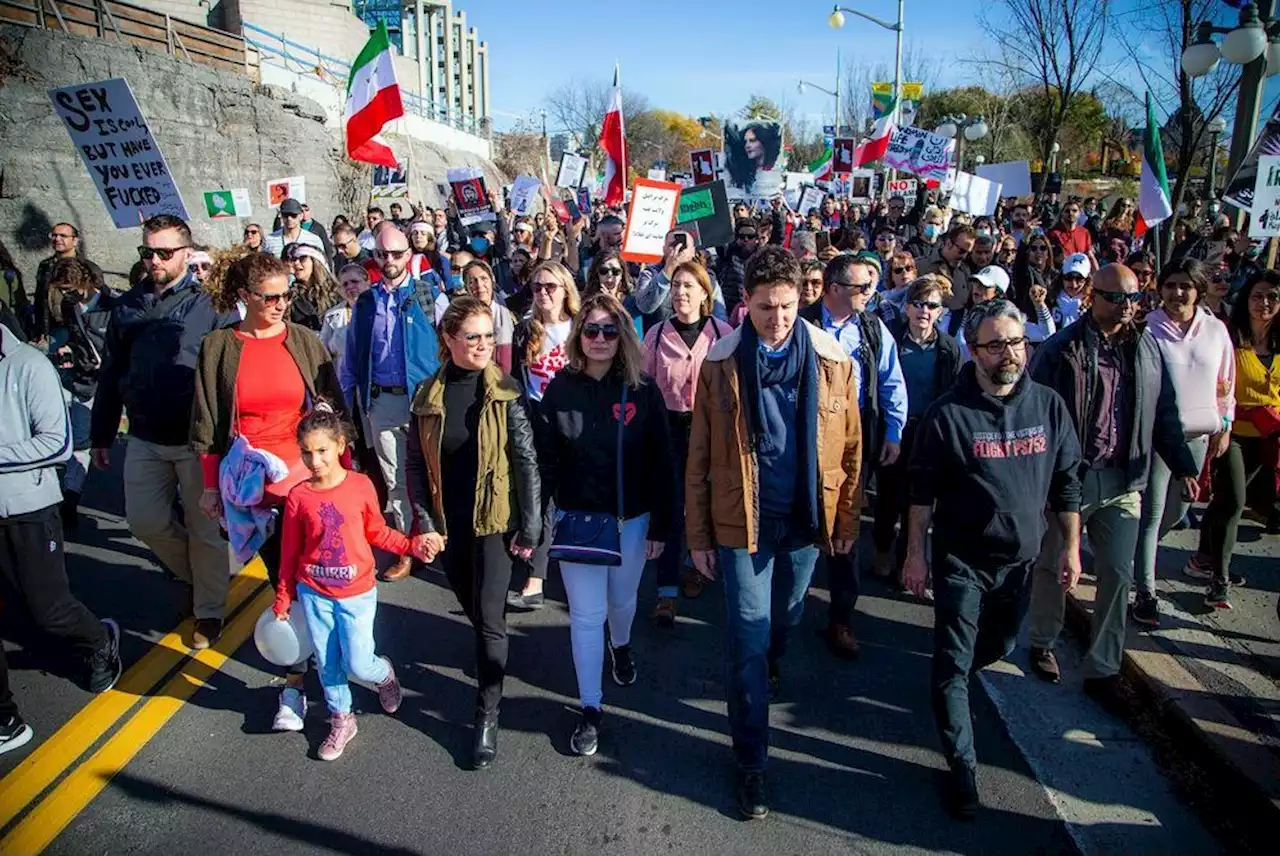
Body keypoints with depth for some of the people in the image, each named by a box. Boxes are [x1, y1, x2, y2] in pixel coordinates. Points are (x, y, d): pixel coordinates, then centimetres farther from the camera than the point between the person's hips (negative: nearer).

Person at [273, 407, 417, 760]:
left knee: (358, 665, 0)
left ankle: (384, 674, 34)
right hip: (314, 595, 2)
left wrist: (411, 545, -12)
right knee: (327, 663, 13)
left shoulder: (361, 485, -12)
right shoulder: (298, 496, -9)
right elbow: (290, 553, 0)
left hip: (357, 593, -1)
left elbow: (377, 532, 2)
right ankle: (341, 721, 35)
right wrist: (282, 599, 6)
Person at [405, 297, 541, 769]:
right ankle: (492, 657, 49)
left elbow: (527, 461, -9)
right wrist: (425, 523, -5)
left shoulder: (506, 392, -9)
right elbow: (415, 464, 1)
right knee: (472, 609, 19)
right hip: (447, 523, 3)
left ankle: (488, 715, 9)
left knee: (489, 616, -3)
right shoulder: (428, 396, -2)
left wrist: (530, 525, -10)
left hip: (493, 518, -3)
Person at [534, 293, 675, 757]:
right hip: (576, 518, 0)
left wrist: (661, 526, -5)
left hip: (632, 518, 1)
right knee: (586, 613, 3)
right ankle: (590, 709, 17)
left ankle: (621, 647, 54)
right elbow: (543, 458, -4)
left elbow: (661, 463, -4)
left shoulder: (643, 391, -7)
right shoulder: (560, 389, -6)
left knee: (623, 597, 20)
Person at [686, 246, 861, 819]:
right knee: (748, 638, 3)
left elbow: (849, 447, 2)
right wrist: (699, 535, -3)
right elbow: (699, 458, -5)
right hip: (743, 521, -2)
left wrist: (846, 520, 6)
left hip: (807, 518, 2)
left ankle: (771, 665, 58)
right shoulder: (720, 365, -10)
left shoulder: (833, 361, -7)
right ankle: (751, 761, 18)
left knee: (786, 616, 24)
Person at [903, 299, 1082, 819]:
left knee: (999, 646, 22)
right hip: (960, 560, -4)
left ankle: (952, 690, 53)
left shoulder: (1049, 407, -2)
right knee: (953, 664, 0)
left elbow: (1065, 482, 7)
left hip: (1020, 558, 4)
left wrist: (1071, 547, 6)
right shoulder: (948, 414, -13)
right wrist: (915, 553, -6)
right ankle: (962, 766, 14)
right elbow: (923, 491, -7)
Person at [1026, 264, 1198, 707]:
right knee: (1052, 566, 11)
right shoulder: (1060, 349, -9)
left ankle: (1101, 671, 16)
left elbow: (1164, 413, 11)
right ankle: (1042, 644, 33)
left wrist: (1183, 466, 3)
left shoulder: (1146, 348, 7)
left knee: (1118, 575, 4)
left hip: (1123, 480, 4)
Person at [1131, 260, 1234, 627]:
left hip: (1197, 434, 5)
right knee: (1151, 514, -3)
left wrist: (1225, 425, 13)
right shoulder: (1147, 329, -9)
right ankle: (1146, 594, 3)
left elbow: (1226, 382, 14)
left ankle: (1134, 553, 40)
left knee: (1176, 511, 15)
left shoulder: (1216, 330, 5)